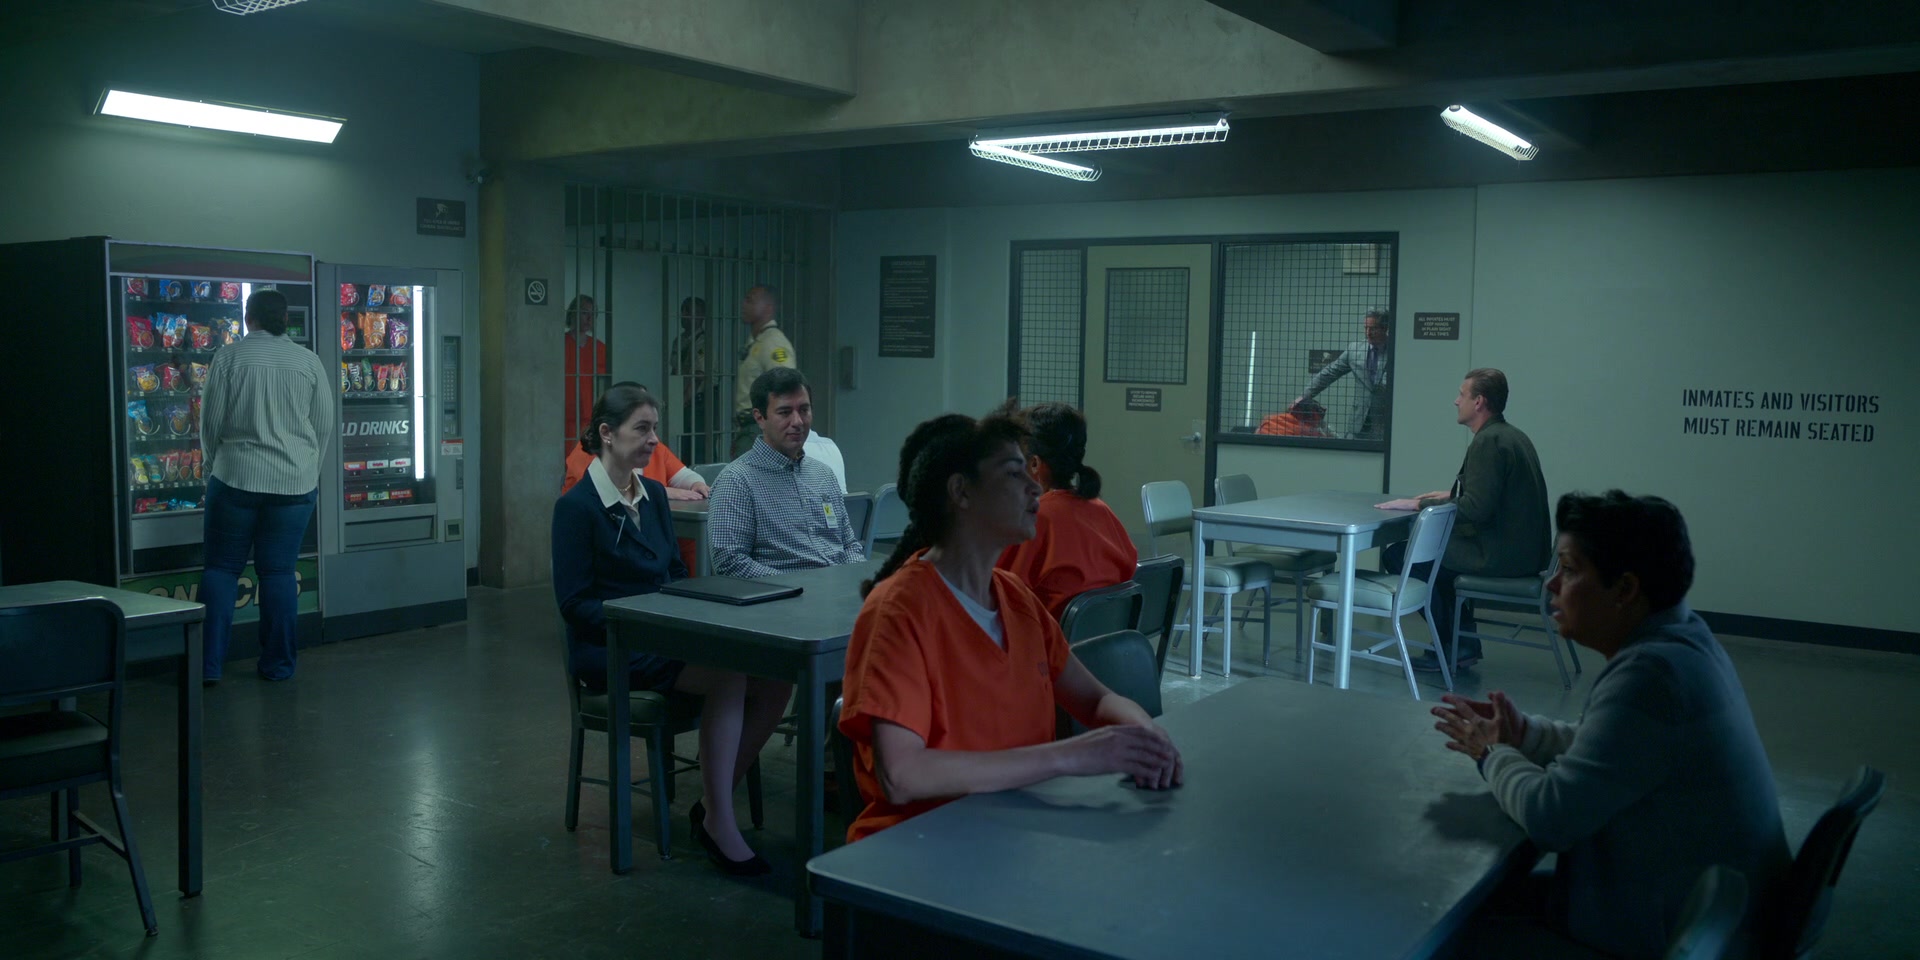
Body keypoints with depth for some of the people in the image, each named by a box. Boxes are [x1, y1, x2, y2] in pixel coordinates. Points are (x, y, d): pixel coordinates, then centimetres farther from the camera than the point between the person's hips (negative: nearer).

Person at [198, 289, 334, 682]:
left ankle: (209, 664, 6)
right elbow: (325, 425, 5)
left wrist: (211, 467, 17)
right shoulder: (309, 361, 2)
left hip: (236, 478, -1)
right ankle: (278, 664, 12)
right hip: (296, 482, 1)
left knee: (221, 568, 8)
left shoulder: (228, 358, -3)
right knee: (279, 571, 7)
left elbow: (211, 422, 1)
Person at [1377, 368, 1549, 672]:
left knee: (1398, 554, -6)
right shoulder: (1512, 436, 13)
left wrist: (1418, 504, -15)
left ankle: (1454, 645, 4)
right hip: (1525, 552, 11)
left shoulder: (1488, 442, -18)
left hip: (1500, 555, -11)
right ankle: (1463, 640, 24)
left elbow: (1476, 510, -23)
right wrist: (1451, 495, 21)